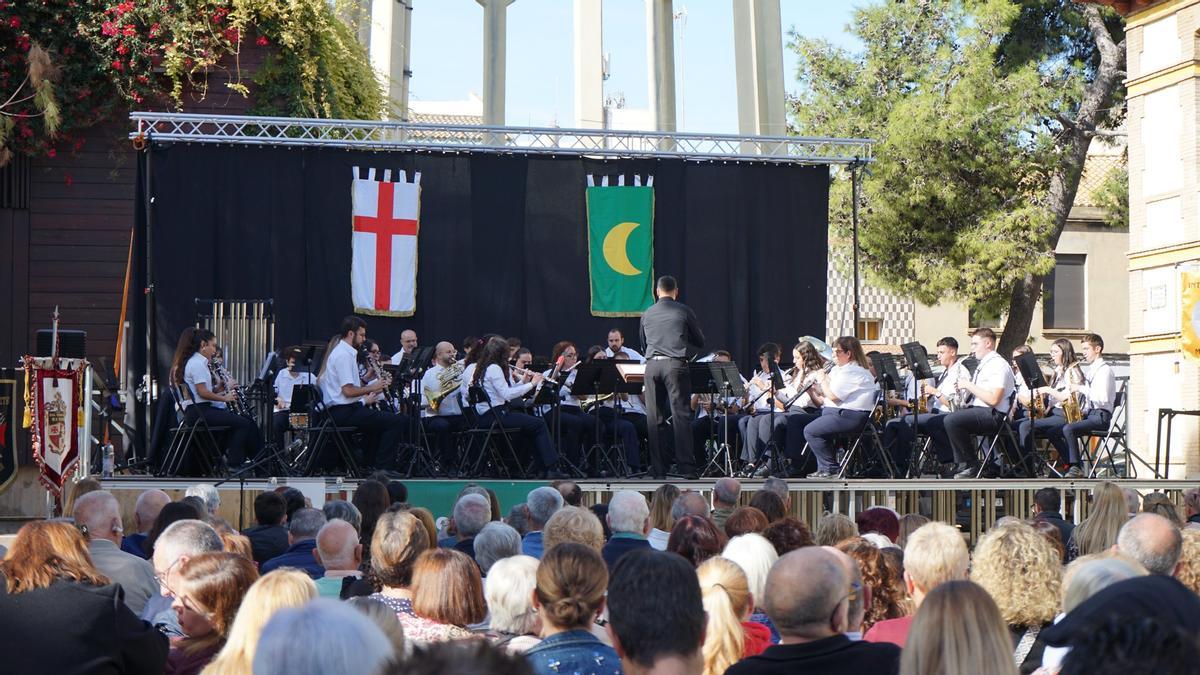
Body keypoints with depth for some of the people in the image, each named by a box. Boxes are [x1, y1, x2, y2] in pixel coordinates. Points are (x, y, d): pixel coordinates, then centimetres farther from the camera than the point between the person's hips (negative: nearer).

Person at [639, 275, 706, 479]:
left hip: (652, 365, 3)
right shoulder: (683, 311, 2)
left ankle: (658, 469, 4)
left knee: (654, 418, 5)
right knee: (681, 415, -4)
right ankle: (687, 468, -9)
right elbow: (700, 342, 10)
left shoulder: (647, 314, 12)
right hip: (675, 364, -3)